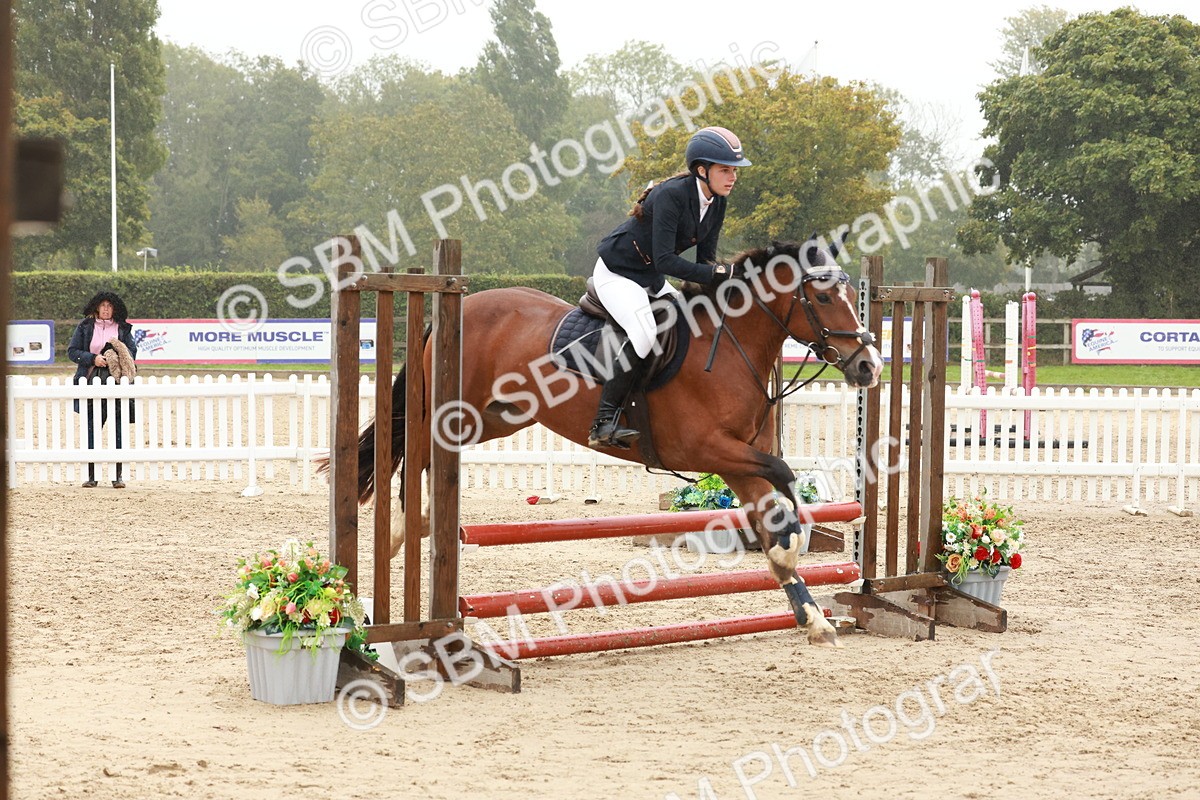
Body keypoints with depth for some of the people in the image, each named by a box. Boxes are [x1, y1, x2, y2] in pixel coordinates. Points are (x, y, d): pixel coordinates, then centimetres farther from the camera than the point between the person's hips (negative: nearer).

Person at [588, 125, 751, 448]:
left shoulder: (716, 201, -3)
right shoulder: (672, 195, -28)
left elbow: (706, 257, 3)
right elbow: (665, 261, -32)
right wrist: (716, 273, -34)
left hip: (651, 279, 9)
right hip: (617, 273, -9)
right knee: (645, 336, -28)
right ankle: (604, 424, -25)